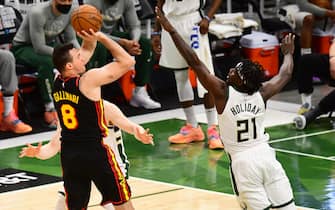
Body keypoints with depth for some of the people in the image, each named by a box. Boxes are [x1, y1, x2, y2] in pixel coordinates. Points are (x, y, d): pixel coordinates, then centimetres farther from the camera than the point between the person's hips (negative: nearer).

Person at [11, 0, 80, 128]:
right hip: (23, 47, -7)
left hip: (49, 45, 7)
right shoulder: (38, 13, -31)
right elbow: (39, 48, -32)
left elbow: (71, 39, -4)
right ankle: (50, 110, -32)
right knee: (46, 62, -36)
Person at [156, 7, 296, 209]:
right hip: (266, 155, 3)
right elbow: (285, 74, 19)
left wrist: (171, 30, -9)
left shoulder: (223, 93, -11)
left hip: (243, 162, -3)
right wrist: (288, 53, 39)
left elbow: (195, 63, -12)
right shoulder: (262, 93, 0)